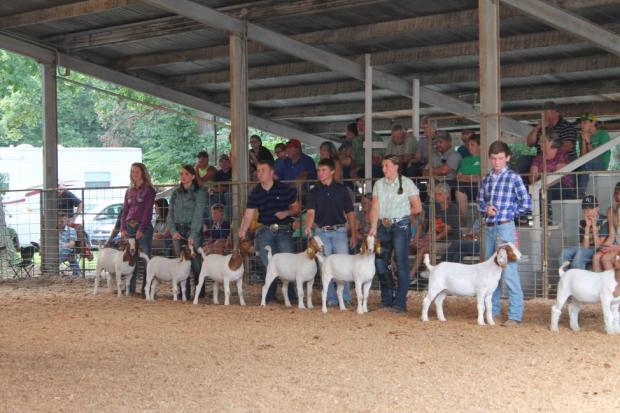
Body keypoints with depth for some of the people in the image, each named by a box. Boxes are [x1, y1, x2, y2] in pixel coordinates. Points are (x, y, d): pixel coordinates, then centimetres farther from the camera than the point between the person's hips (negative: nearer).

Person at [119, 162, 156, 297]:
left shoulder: (148, 190, -1)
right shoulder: (129, 191, 16)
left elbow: (148, 211, -8)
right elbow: (124, 210, 14)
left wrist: (141, 229, -16)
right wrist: (123, 228, 1)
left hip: (143, 227, -6)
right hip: (129, 227, 6)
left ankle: (146, 289, -4)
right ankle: (130, 288, 11)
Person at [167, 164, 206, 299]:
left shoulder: (199, 193, -1)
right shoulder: (176, 193, 14)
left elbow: (198, 215, -9)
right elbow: (170, 214, 9)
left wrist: (193, 235, -17)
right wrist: (173, 231, -7)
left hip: (193, 230, -4)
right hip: (177, 230, 4)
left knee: (196, 262, -7)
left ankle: (200, 291, 1)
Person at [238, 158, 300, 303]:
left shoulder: (285, 189, -3)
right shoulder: (255, 193, 4)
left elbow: (297, 207, 5)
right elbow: (248, 214, -1)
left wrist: (286, 212, -15)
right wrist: (242, 231, -16)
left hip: (283, 230, -3)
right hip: (265, 231, 3)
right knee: (267, 264, 3)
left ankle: (290, 295, 3)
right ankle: (270, 295, 14)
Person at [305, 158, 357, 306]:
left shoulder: (342, 190, 4)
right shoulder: (314, 192, 6)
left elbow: (350, 213, 7)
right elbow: (311, 212, -6)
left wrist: (353, 234, 3)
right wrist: (308, 227, -25)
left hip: (339, 231, -1)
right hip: (321, 232, 1)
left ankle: (345, 298, 4)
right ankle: (331, 298, 9)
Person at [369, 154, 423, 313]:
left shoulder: (406, 183, -2)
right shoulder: (379, 184, 8)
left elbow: (417, 207, 0)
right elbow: (375, 208, 1)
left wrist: (402, 214, 4)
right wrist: (373, 227, -10)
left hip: (400, 226, -4)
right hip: (383, 226, 4)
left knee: (401, 264, -5)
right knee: (380, 262, 5)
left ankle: (400, 302, -1)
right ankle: (387, 299, 20)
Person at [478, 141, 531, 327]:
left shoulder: (513, 177, -5)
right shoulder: (486, 179, 12)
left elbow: (526, 203, -6)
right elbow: (480, 201, 18)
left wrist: (508, 212, -1)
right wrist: (486, 209, -3)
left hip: (504, 228, -7)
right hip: (488, 228, 7)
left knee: (508, 272, -10)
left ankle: (515, 315, -9)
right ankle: (493, 310, 22)